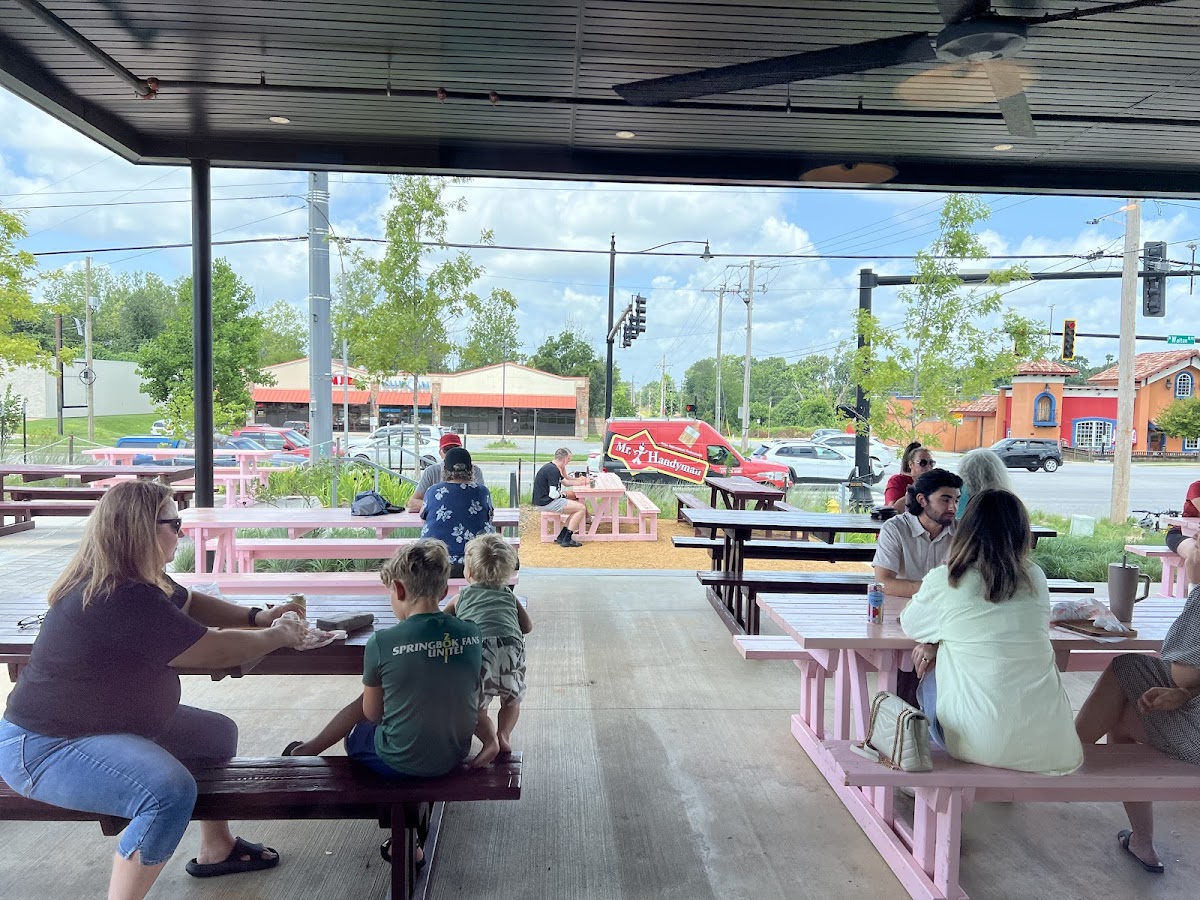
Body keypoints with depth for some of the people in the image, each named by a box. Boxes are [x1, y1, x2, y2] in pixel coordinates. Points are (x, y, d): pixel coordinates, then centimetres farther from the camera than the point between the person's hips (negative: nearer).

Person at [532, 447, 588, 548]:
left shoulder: (553, 467, 13)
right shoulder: (552, 470, -20)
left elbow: (565, 482, 26)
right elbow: (553, 494, -24)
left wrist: (579, 481, 11)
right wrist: (565, 495, -5)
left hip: (545, 500, 11)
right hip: (546, 503, -11)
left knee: (578, 505, 16)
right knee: (581, 508, -12)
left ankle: (561, 537, 10)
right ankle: (567, 540, -9)